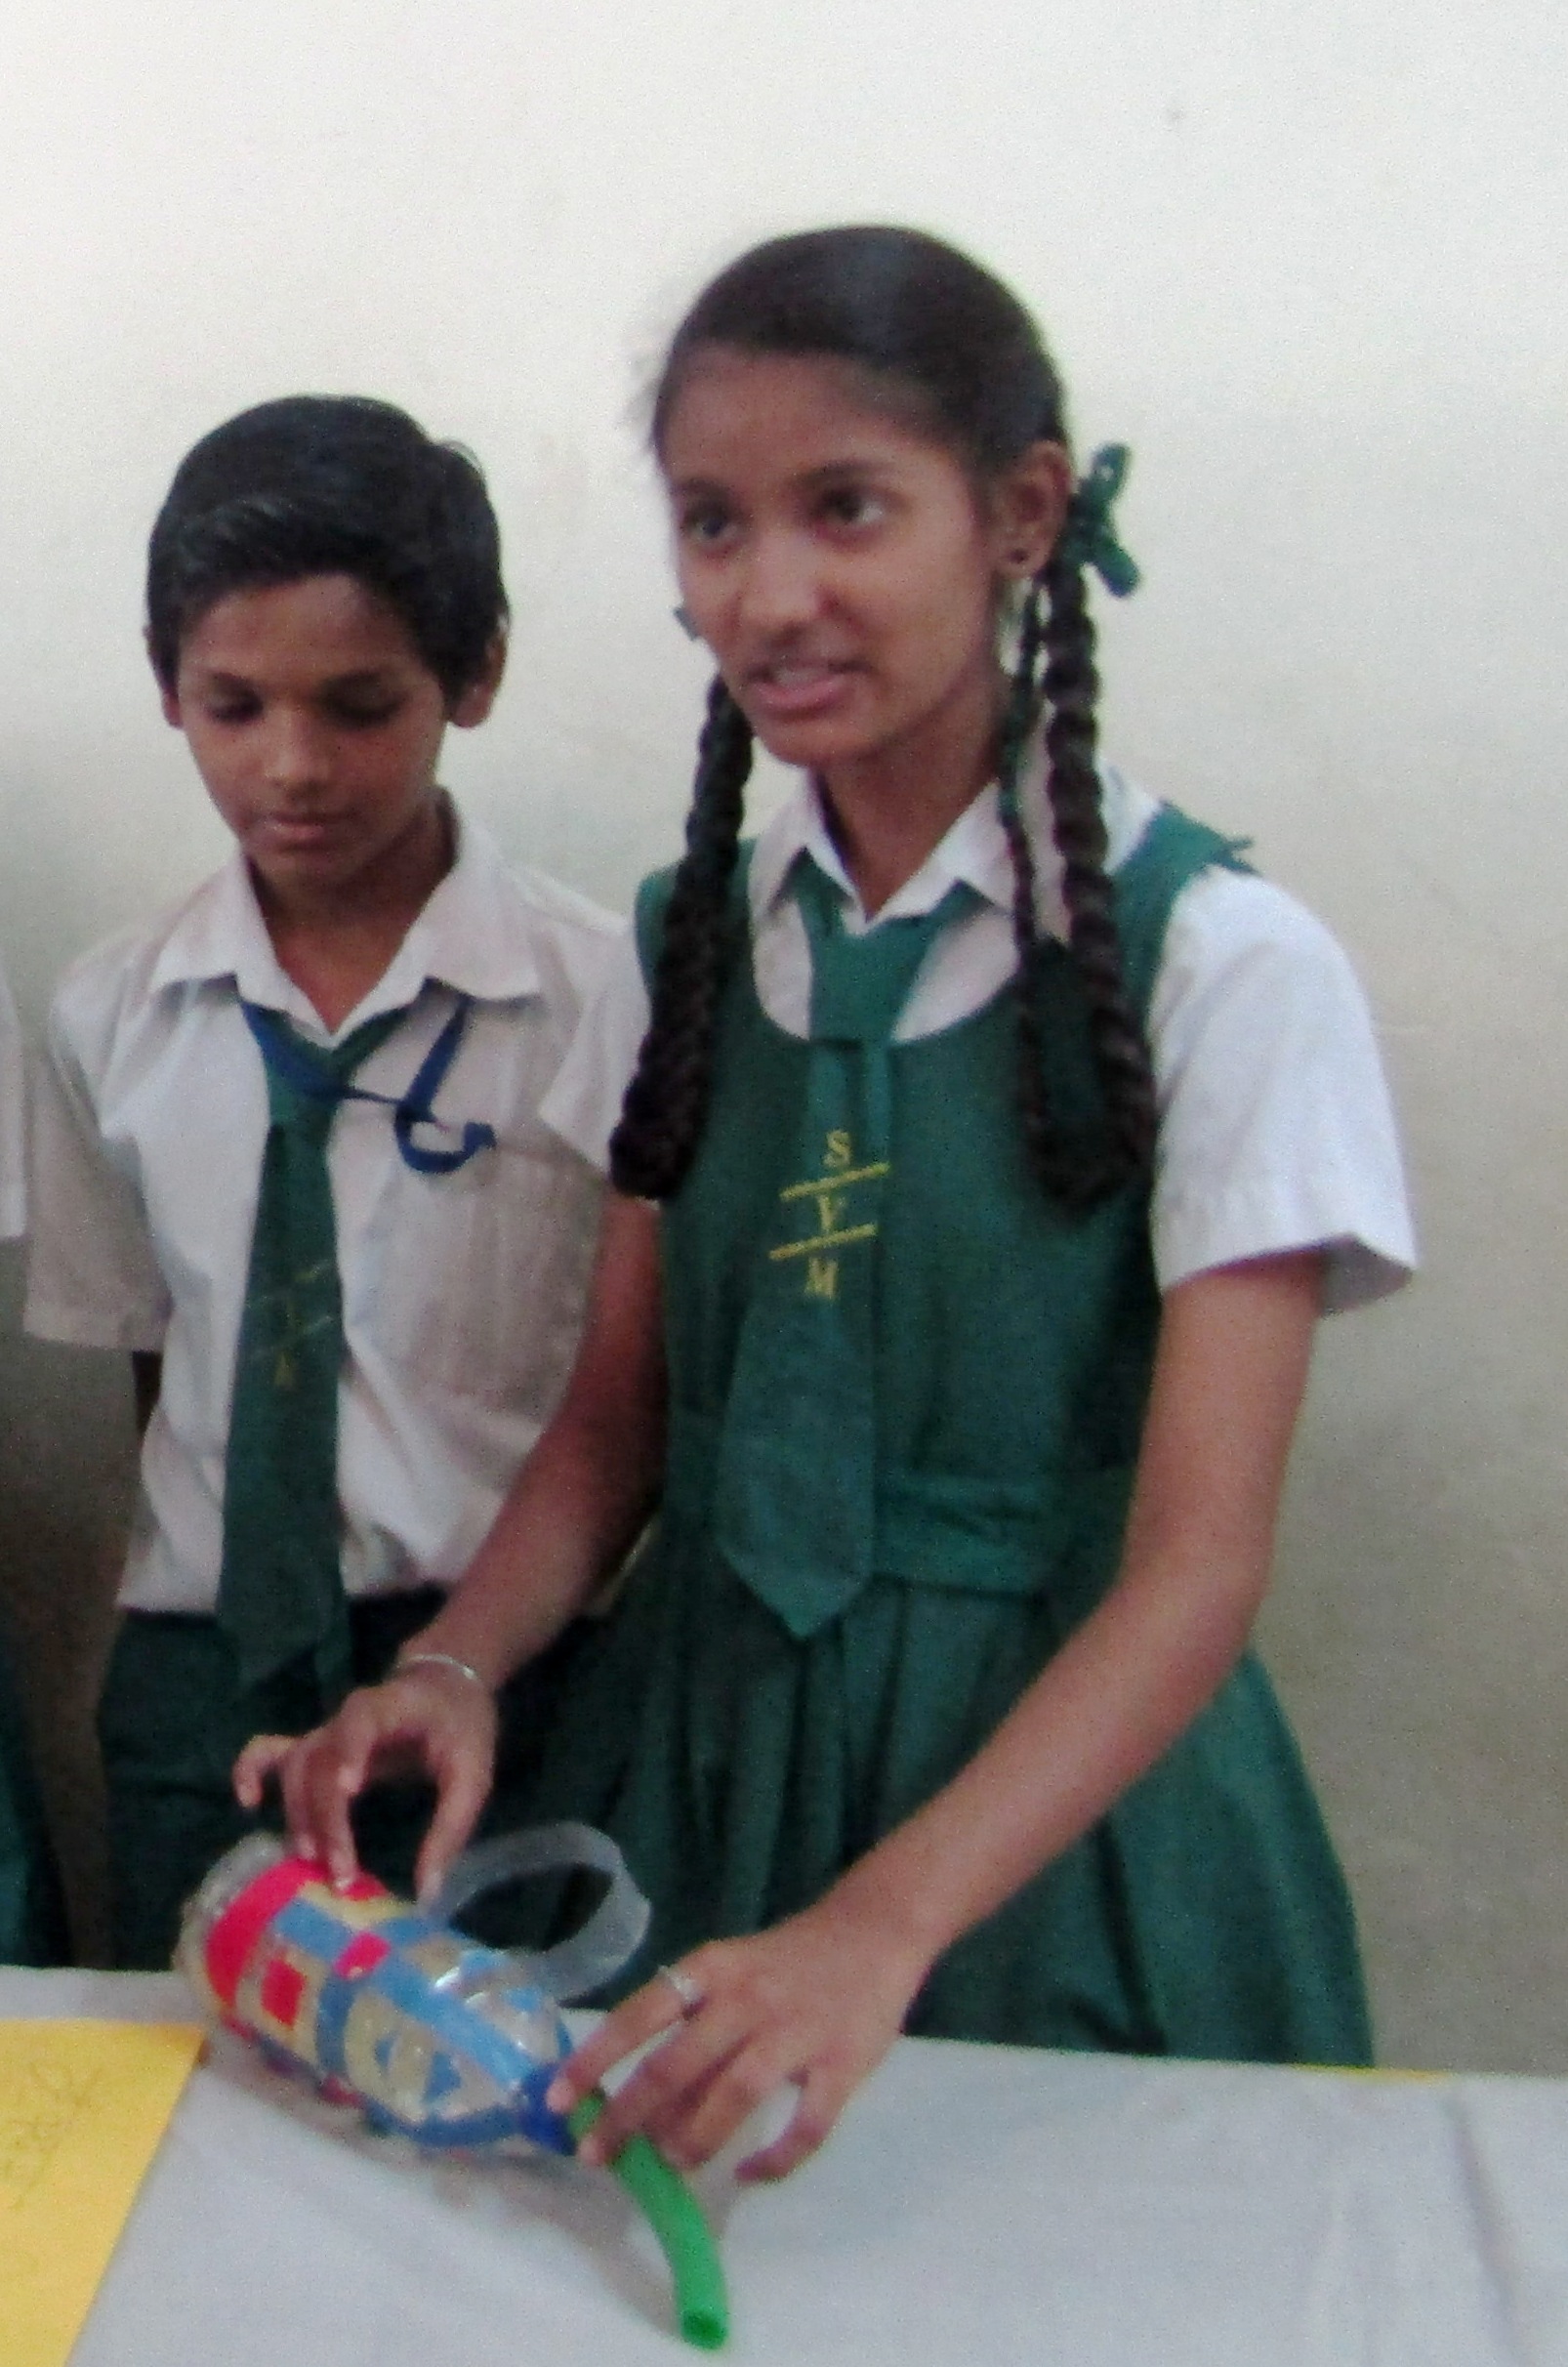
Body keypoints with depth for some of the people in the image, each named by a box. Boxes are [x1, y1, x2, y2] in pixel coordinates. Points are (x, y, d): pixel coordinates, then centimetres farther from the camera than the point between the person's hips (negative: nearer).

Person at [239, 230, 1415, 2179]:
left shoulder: (1220, 963, -14)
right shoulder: (689, 940, 2)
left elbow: (1200, 1564, -19)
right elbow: (615, 1414, 5)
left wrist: (879, 1928, -31)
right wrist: (456, 1670, -14)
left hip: (1056, 1789, -4)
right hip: (698, 1744, 4)